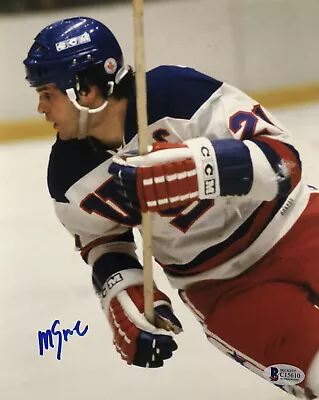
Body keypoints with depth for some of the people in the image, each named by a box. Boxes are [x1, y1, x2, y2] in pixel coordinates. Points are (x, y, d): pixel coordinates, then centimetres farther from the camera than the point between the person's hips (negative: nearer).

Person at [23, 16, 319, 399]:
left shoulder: (176, 93, -24)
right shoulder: (72, 179, -9)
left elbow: (281, 159, -28)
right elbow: (102, 239, 10)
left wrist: (185, 170, -42)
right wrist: (125, 297, -8)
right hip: (220, 285, 2)